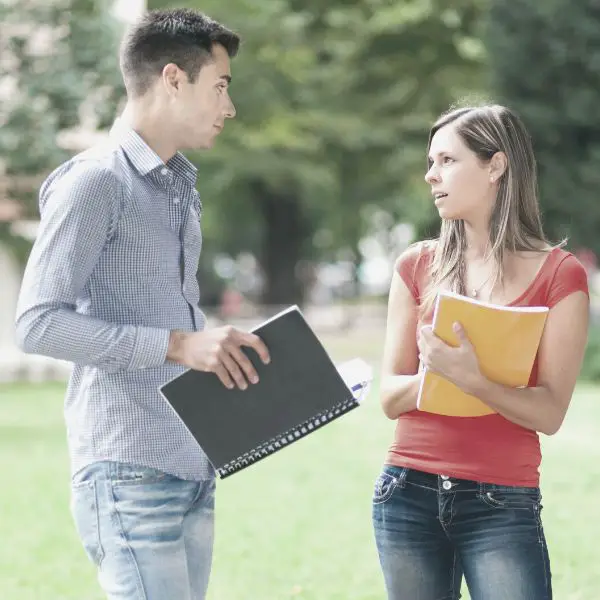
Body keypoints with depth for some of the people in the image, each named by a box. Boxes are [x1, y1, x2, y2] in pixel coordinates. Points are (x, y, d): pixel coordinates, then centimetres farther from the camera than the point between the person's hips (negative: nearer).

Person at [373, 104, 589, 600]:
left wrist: (471, 378, -24)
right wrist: (436, 373, -16)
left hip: (502, 505, -3)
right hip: (409, 496, 3)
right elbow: (391, 397, 5)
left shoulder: (558, 275, -2)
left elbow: (549, 413, -8)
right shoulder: (418, 267, 7)